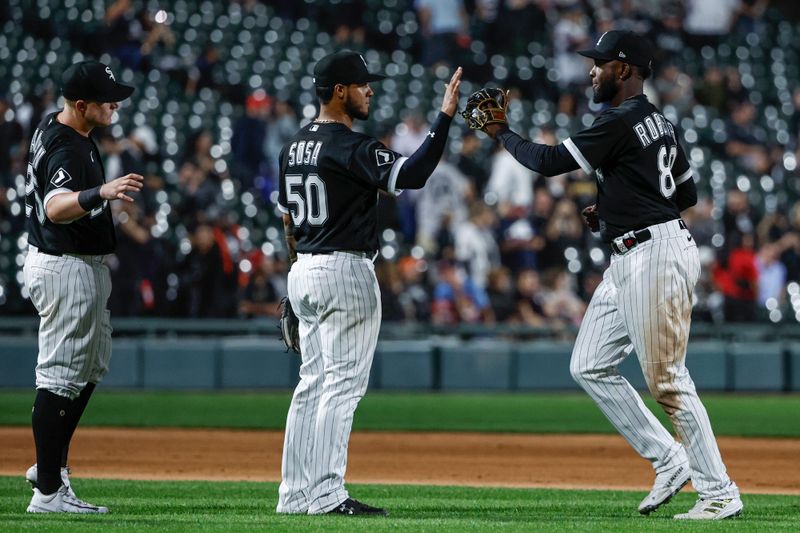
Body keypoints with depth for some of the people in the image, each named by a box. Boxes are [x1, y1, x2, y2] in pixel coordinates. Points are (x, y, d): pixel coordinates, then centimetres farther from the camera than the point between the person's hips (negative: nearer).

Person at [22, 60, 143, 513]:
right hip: (67, 270, -11)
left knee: (92, 366, 20)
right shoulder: (68, 150, -25)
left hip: (83, 266, 11)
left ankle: (52, 464, 25)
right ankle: (49, 491, -7)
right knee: (62, 377, -8)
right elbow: (55, 208, -43)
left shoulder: (54, 128, 7)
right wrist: (100, 193, -59)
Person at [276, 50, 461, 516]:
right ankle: (328, 495, -11)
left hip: (304, 270, 9)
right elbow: (411, 175, -25)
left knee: (313, 383, 12)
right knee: (343, 383, -7)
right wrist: (445, 117, -22)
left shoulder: (296, 147, 13)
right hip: (345, 269, -9)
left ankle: (296, 494, 11)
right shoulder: (350, 147, -15)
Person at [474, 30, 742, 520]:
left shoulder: (621, 122, -15)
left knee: (667, 378, -8)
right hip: (627, 261, 11)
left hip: (656, 255, -11)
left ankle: (720, 492, -4)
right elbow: (688, 192, 21)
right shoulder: (660, 123, 15)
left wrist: (501, 133, 2)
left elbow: (549, 162, -14)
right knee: (590, 367, 11)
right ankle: (668, 462, 12)